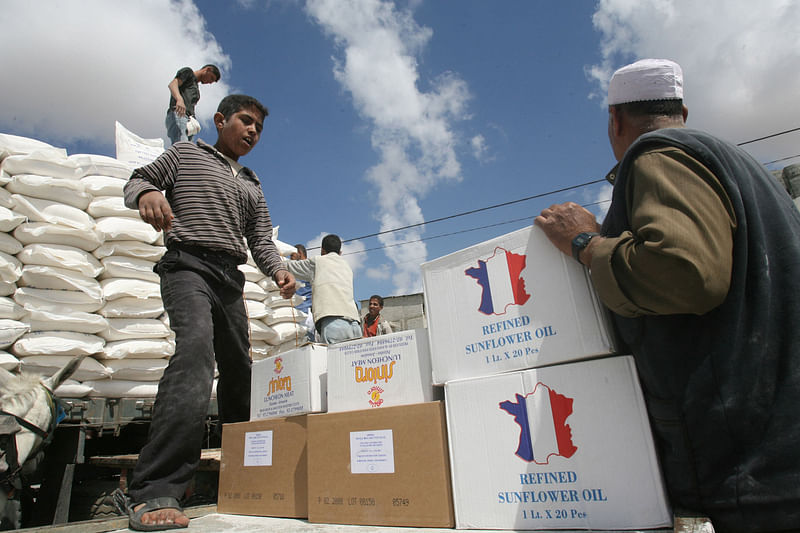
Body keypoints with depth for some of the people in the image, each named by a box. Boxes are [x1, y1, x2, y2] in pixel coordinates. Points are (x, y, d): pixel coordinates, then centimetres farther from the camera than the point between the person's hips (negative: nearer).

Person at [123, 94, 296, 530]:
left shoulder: (251, 184, 25)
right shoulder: (186, 154, 14)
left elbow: (260, 239, 17)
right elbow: (135, 181, 8)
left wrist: (278, 269, -5)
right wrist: (146, 192, -18)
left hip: (230, 276, 6)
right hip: (188, 264, -6)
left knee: (239, 368, 4)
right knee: (196, 347, -30)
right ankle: (153, 493, -33)